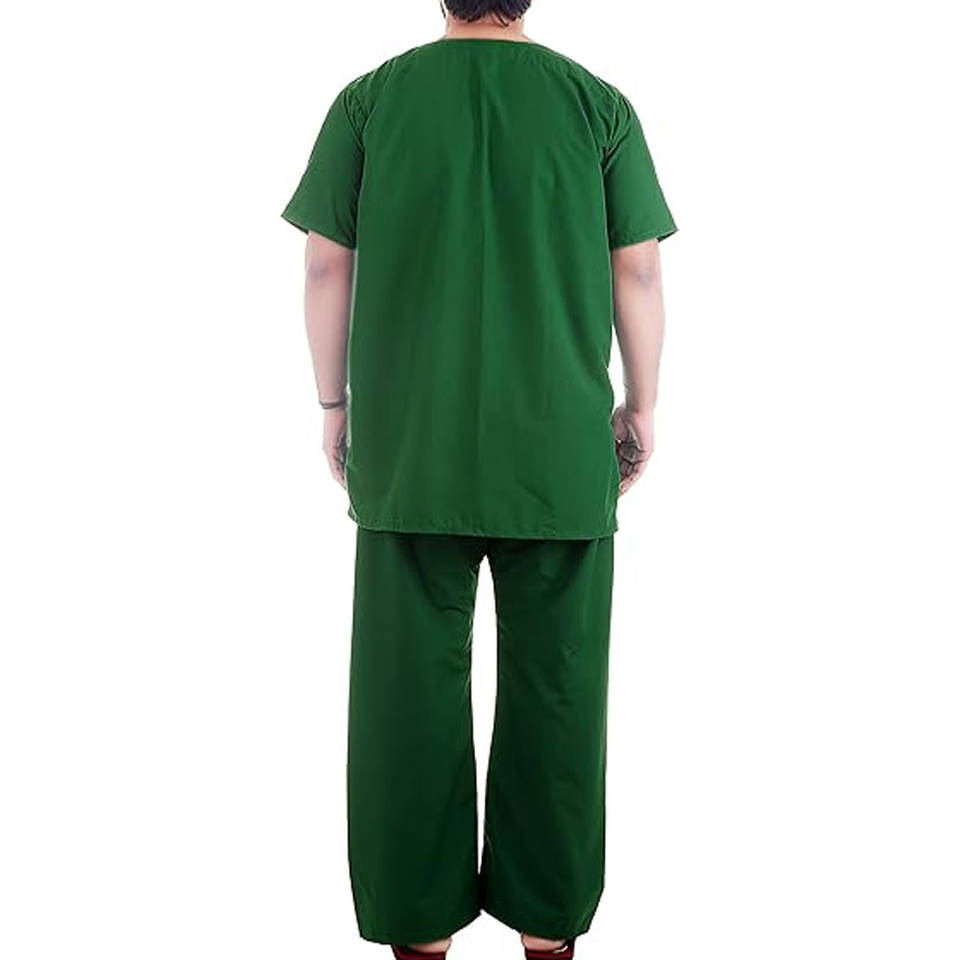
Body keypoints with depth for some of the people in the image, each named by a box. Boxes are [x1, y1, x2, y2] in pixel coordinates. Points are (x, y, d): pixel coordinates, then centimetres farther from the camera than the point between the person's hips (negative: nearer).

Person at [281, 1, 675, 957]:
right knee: (554, 687, 10)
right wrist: (640, 406, 12)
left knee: (410, 685, 10)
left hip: (411, 449, 0)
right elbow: (638, 273, 1)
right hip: (562, 449, 0)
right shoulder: (598, 104, 3)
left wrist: (334, 403, 13)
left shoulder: (371, 97, 3)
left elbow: (326, 267, 3)